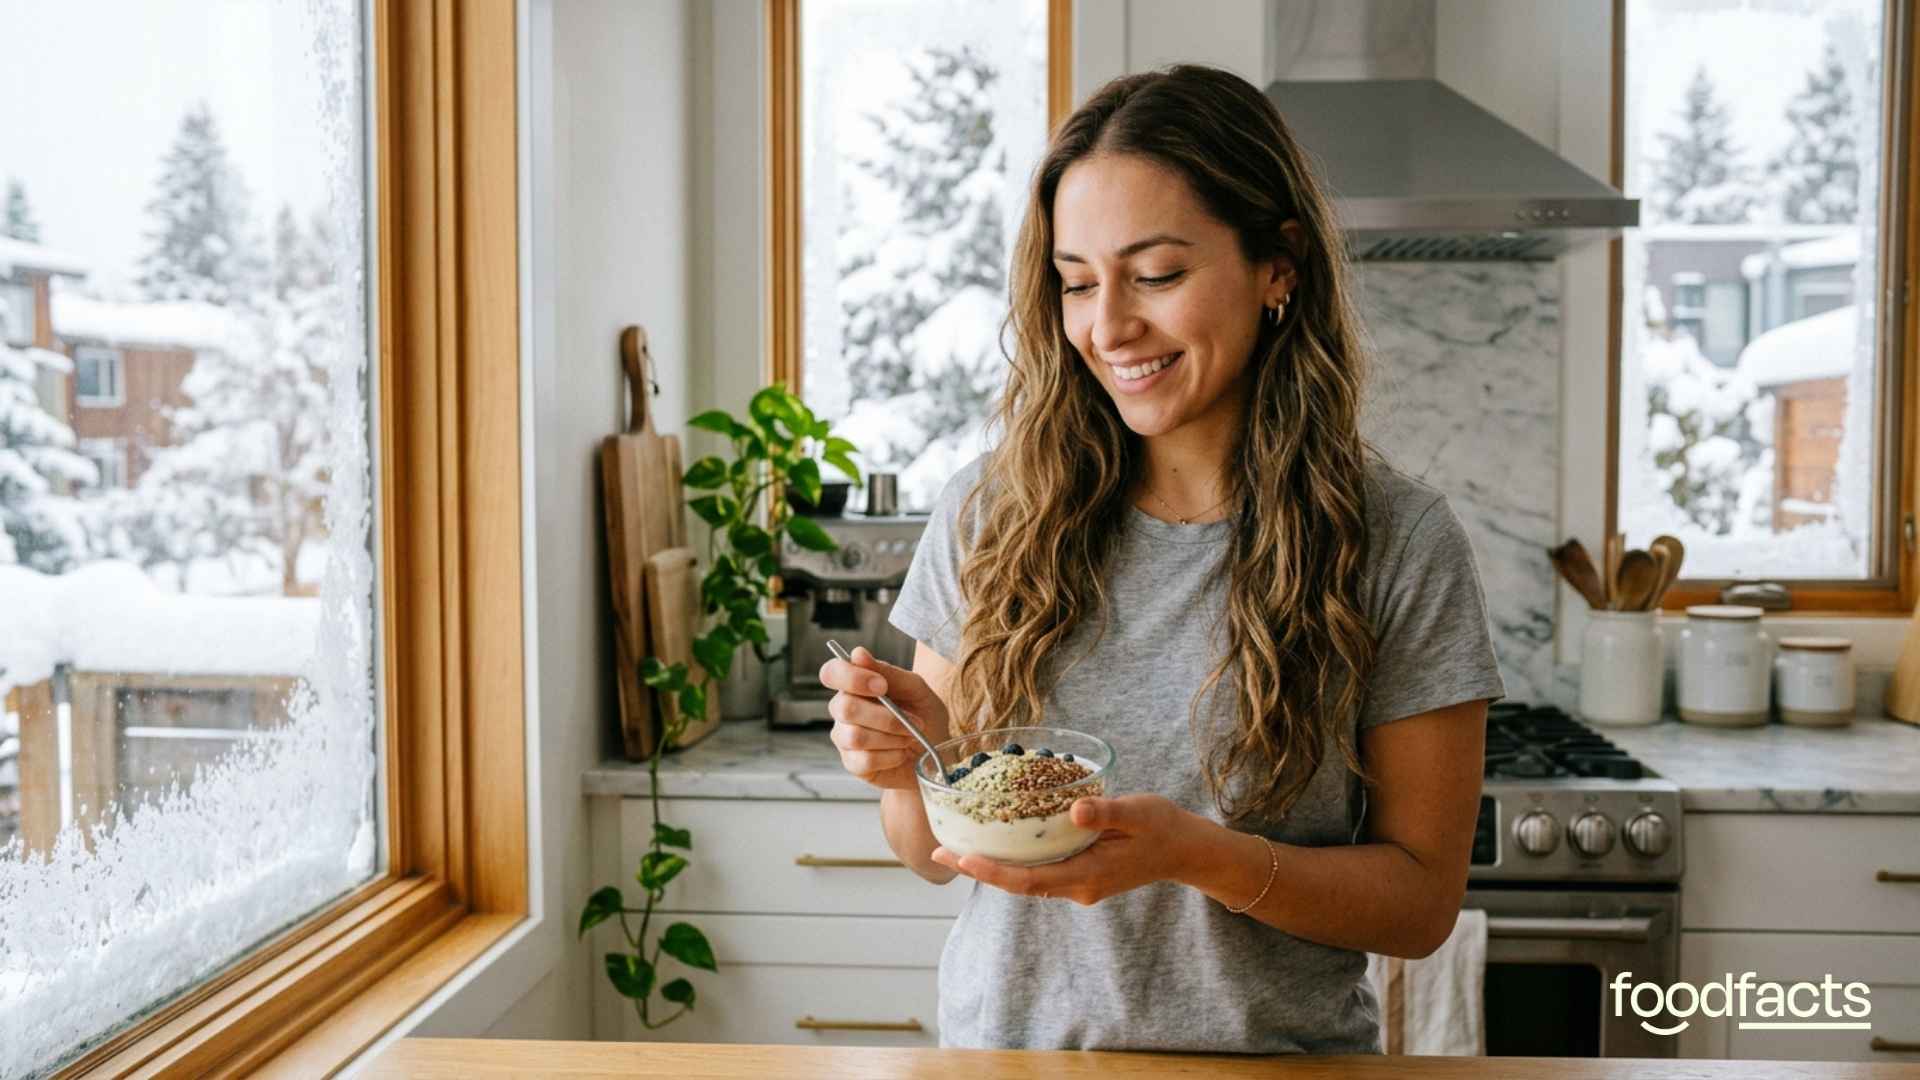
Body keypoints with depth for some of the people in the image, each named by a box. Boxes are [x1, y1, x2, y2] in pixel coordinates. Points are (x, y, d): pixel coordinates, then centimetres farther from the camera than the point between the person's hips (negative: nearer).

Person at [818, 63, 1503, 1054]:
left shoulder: (1400, 546, -14)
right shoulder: (990, 512, -9)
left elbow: (1423, 900, -10)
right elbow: (936, 854, 0)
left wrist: (1195, 853, -26)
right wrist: (910, 764, -21)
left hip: (1268, 1047, -1)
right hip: (1004, 1037, 2)